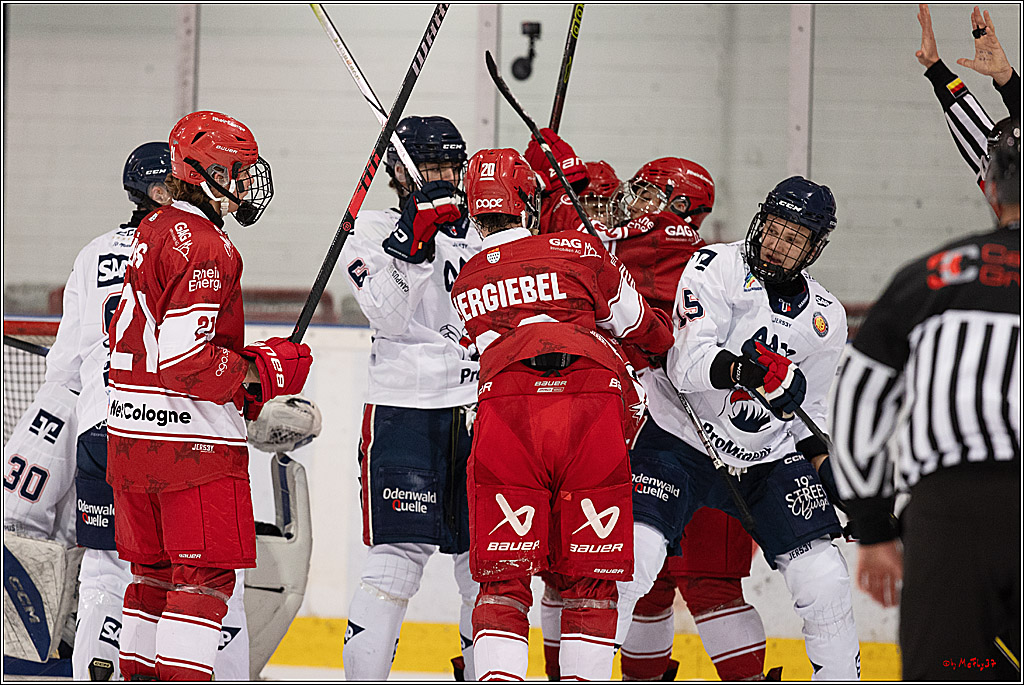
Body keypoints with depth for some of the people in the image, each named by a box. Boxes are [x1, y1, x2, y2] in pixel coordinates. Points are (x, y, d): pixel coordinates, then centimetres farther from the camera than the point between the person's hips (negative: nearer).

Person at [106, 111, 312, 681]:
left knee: (155, 572, 16)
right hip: (195, 440, -9)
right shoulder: (205, 247, -17)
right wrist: (258, 371, -11)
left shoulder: (153, 232, 14)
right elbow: (185, 359, -24)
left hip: (131, 435, 9)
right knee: (206, 575, -7)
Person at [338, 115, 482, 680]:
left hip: (477, 415, 4)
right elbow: (387, 315, -12)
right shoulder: (373, 232, 2)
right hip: (403, 412, -4)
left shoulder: (480, 230, 16)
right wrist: (413, 241, -22)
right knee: (397, 564, -10)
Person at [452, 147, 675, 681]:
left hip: (505, 411, 1)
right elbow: (637, 326, 25)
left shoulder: (465, 283, 22)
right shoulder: (581, 252, 13)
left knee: (504, 576, 5)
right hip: (593, 408, -1)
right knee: (589, 575, 9)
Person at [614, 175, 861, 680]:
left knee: (824, 580, -5)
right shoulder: (717, 268, -14)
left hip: (768, 457, 4)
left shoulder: (827, 319, 2)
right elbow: (689, 365, -26)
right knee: (635, 555, -20)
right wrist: (743, 370, -43)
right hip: (682, 442, -4)